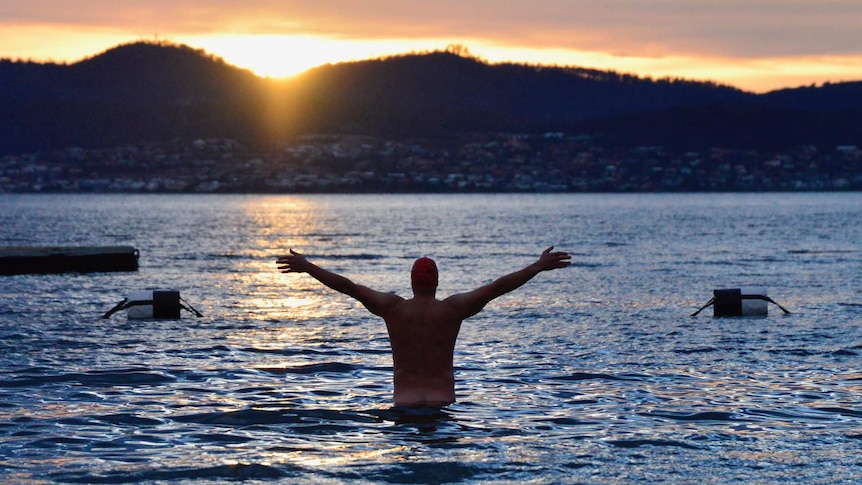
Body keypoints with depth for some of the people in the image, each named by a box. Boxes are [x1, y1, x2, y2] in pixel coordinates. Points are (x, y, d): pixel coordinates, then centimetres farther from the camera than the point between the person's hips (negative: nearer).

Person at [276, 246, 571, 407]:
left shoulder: (393, 308, 2)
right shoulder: (453, 309, 0)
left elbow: (348, 286, 3)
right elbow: (498, 287, 0)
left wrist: (307, 267, 11)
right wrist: (539, 267, 7)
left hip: (404, 402, 1)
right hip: (443, 402, -1)